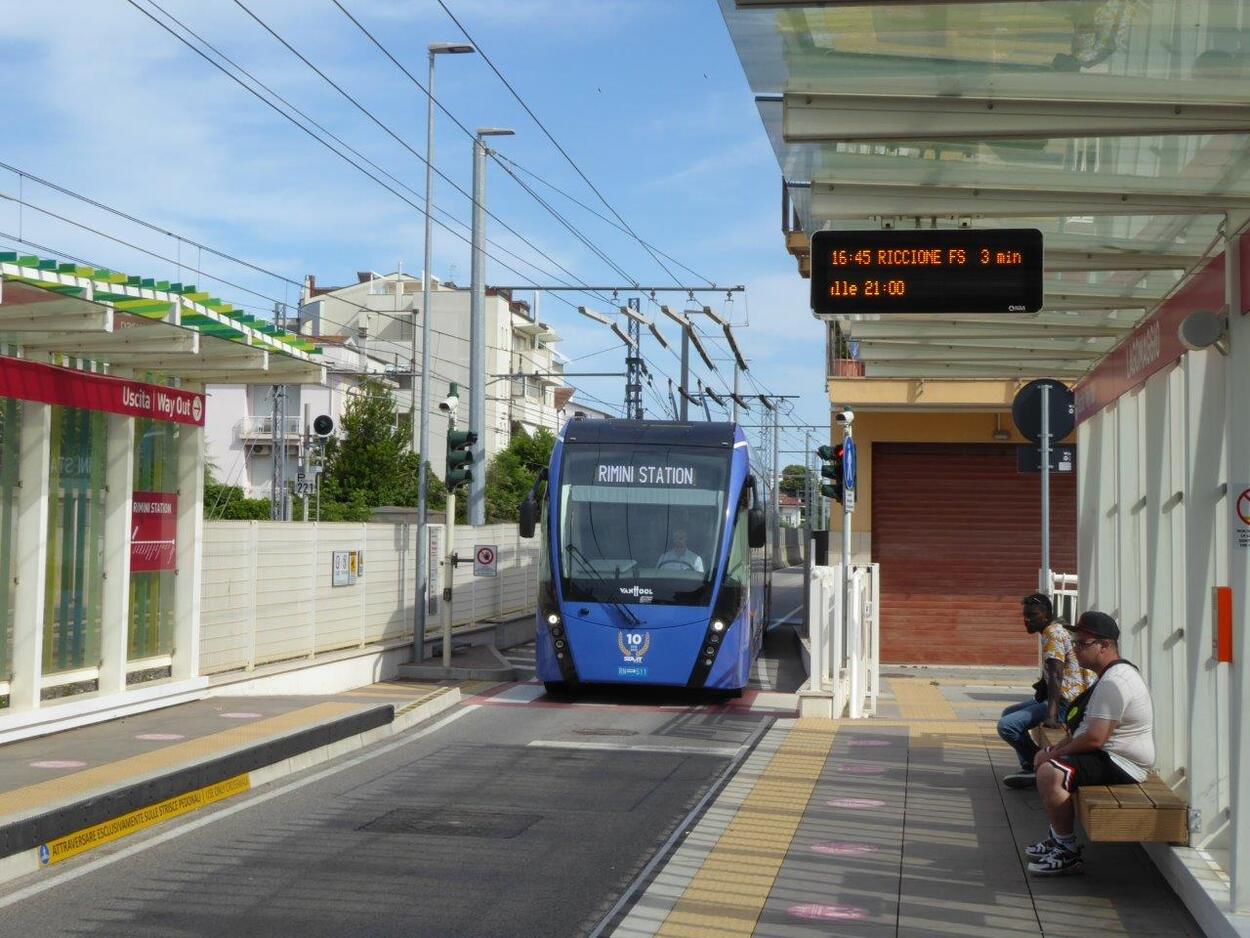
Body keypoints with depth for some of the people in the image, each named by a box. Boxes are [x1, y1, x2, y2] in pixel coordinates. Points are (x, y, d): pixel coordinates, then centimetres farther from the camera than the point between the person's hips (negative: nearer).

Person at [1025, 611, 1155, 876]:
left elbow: (1094, 738, -27)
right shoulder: (1111, 675, 15)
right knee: (1042, 759, 21)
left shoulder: (1113, 682, -22)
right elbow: (1091, 729, 23)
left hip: (1122, 765, -12)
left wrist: (1057, 753, -14)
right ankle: (1058, 837, 24)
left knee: (1050, 773, -28)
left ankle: (1068, 854, -17)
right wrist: (1060, 748, 11)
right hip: (1109, 756, 12)